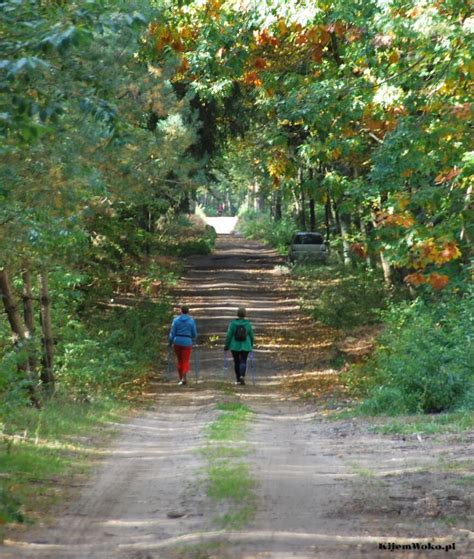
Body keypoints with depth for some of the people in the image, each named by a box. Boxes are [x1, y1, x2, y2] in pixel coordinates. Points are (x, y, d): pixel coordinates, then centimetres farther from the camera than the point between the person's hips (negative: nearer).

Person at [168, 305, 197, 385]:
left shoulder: (176, 320, 0)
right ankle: (184, 377, -24)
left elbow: (172, 333, -3)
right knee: (185, 361, -1)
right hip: (187, 342, -2)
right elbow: (194, 334, 2)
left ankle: (180, 378, 23)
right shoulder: (191, 321, -2)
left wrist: (170, 342, 5)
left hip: (177, 342, 2)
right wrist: (193, 337, 24)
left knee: (179, 361, 17)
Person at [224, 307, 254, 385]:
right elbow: (251, 336, 5)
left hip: (235, 346, 0)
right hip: (245, 346, 0)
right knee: (243, 362, 1)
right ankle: (242, 376, -23)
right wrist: (251, 345, 21)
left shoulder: (233, 323, -7)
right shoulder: (248, 324, -3)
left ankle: (238, 379, 19)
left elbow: (229, 335, -8)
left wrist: (226, 346, 0)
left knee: (236, 362, 13)